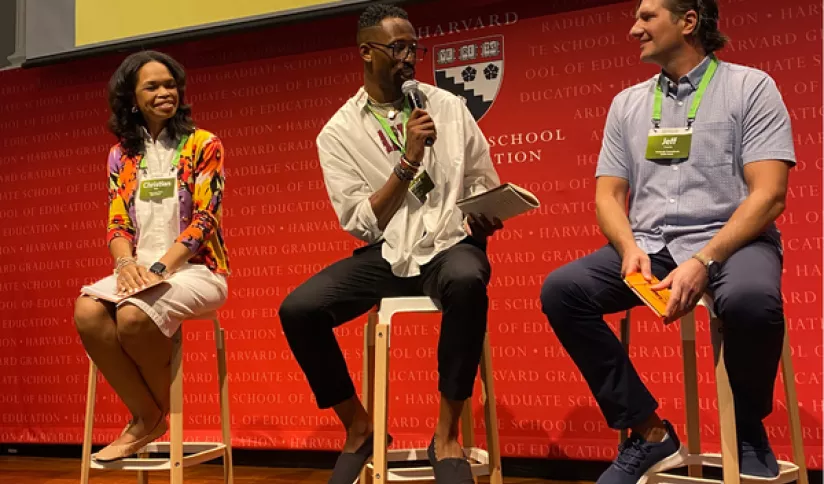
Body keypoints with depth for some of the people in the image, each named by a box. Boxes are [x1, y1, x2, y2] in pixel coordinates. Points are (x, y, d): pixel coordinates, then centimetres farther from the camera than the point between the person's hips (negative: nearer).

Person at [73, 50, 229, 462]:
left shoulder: (203, 145, 0)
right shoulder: (122, 154, 14)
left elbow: (204, 219, -9)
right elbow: (117, 222, 7)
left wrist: (160, 268, -20)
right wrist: (126, 263, -15)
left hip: (194, 268, -4)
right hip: (140, 269, 5)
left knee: (133, 315, -33)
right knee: (87, 312, -27)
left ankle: (161, 410, -5)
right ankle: (146, 417, -12)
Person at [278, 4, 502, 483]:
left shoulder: (449, 106, 7)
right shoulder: (339, 132, 2)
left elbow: (486, 187, 11)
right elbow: (362, 224, -5)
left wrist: (484, 218, -12)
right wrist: (408, 159, -14)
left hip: (449, 245, -1)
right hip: (385, 255, 1)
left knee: (467, 281, -38)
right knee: (298, 310, -22)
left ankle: (447, 434, -21)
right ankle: (359, 427, 2)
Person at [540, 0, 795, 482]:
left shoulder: (750, 86, 1)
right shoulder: (627, 103, 15)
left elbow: (769, 194, -9)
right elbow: (608, 195, 10)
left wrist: (703, 261, -23)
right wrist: (630, 248, -13)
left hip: (731, 241, -4)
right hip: (649, 245, 4)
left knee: (750, 300, -38)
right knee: (561, 290, -20)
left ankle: (749, 430, -5)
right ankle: (650, 433, -10)